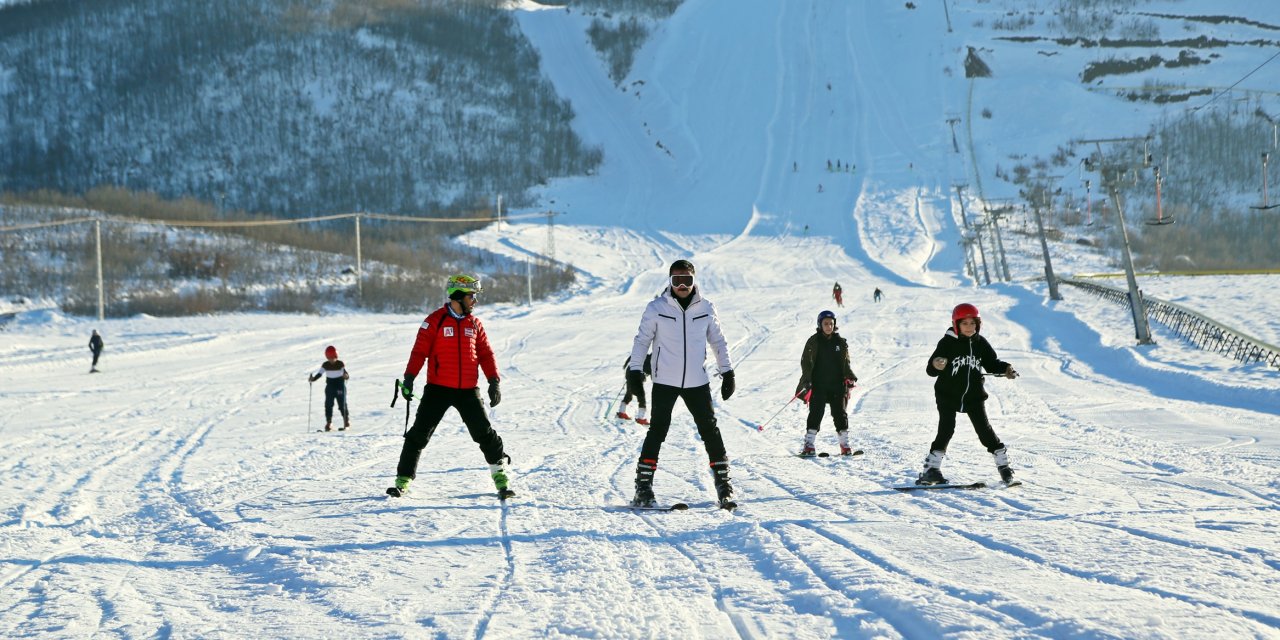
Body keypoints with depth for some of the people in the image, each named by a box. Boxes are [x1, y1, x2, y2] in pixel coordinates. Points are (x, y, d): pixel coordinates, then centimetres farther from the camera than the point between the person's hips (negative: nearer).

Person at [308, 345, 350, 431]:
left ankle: (347, 422, 11)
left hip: (340, 387, -3)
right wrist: (313, 379, -16)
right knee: (328, 405, -1)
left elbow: (345, 373, -11)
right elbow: (319, 374, 1)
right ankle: (328, 423, 4)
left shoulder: (340, 364, -8)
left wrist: (346, 376, -35)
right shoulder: (325, 365, -1)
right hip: (330, 387, 3)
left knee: (342, 405, 0)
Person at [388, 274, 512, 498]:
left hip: (468, 391, 3)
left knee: (485, 433, 0)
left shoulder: (474, 324, 10)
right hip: (438, 388, -3)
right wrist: (409, 378, -14)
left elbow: (485, 354, 11)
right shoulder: (435, 321, -4)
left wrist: (494, 381, 1)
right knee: (419, 433, -4)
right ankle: (403, 479, 3)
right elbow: (419, 351, -5)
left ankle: (502, 476, 11)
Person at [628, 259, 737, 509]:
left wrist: (727, 371, 10)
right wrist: (635, 370, -4)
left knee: (710, 430, 2)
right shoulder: (657, 308, -2)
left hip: (697, 382, 2)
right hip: (665, 381, -2)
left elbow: (718, 341, 14)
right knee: (657, 430, -7)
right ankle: (644, 485, -4)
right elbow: (642, 340, 3)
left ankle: (722, 482, 10)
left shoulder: (706, 308, 4)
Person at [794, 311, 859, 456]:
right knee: (816, 414, -8)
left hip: (837, 385, 2)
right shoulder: (813, 342, 2)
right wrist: (806, 380, -12)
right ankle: (809, 445, -5)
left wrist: (850, 377, -1)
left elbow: (845, 364, 14)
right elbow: (806, 362, 1)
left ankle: (845, 445, 11)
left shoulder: (841, 342, 9)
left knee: (840, 414, 3)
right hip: (818, 385, -2)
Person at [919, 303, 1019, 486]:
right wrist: (936, 366, -39)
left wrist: (1005, 368, -7)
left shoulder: (981, 343, 0)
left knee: (984, 429, 4)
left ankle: (1003, 463, 16)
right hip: (948, 395, -3)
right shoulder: (948, 343, -12)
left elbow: (991, 364, 12)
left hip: (973, 395, 3)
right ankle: (931, 469, -8)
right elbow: (930, 370, -16)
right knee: (946, 430, -12)